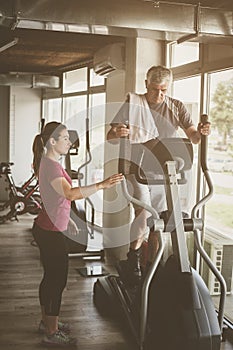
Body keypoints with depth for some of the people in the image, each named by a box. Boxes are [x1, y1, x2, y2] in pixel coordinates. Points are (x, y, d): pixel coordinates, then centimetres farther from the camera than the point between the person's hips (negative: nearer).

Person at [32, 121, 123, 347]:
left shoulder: (50, 163, 12)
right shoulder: (51, 166, -21)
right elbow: (71, 194, -36)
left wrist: (67, 220, 22)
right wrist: (102, 185, -39)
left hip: (47, 228, 10)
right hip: (51, 233, -10)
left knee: (50, 277, 20)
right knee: (58, 279, -1)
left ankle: (46, 322, 34)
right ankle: (52, 333, 11)